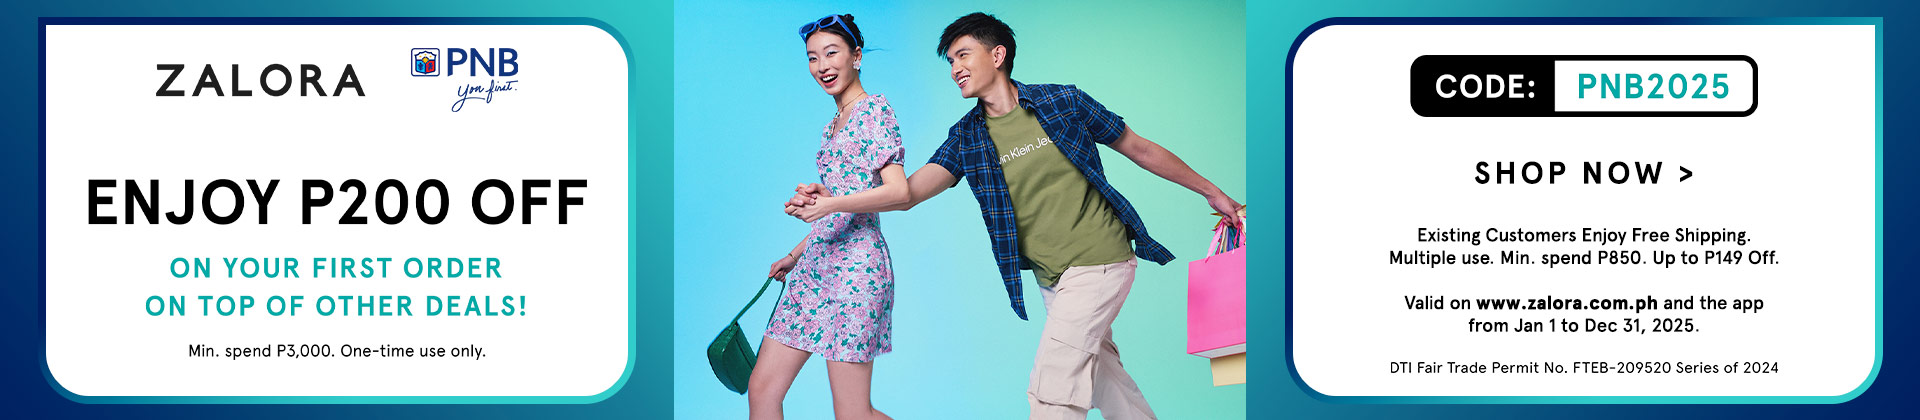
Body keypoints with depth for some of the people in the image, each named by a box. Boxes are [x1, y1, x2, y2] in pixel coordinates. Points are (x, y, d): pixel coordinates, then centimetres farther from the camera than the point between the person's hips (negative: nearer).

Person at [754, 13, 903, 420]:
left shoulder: (875, 109, -4)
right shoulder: (833, 126, 21)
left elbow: (899, 191, -16)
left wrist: (830, 203, -27)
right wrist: (794, 256, 30)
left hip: (856, 264, -9)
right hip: (816, 264, 9)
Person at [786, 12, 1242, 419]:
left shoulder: (1063, 102, -6)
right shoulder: (966, 138, 3)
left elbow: (1140, 150, 4)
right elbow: (910, 190, -11)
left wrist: (1212, 192, 10)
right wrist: (834, 201, -27)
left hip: (1098, 262, -5)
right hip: (1051, 278, 6)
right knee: (1103, 375, 16)